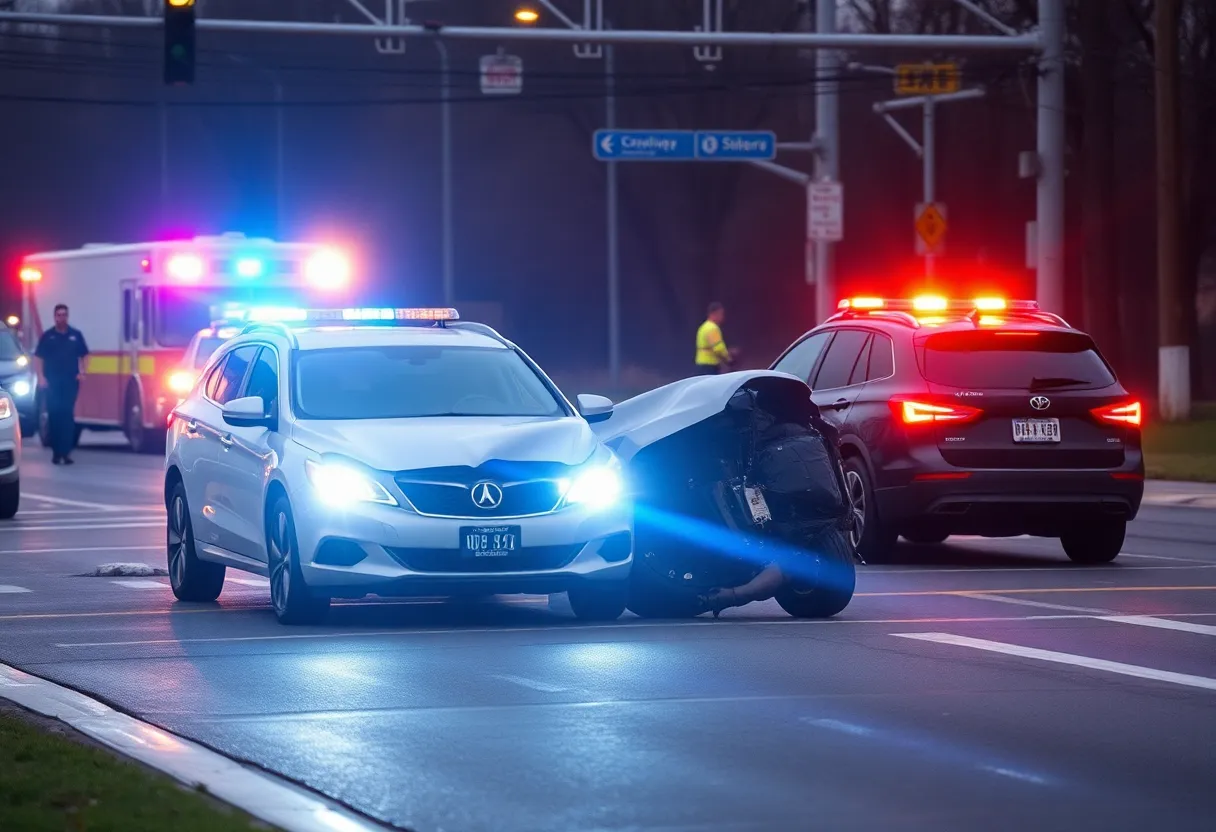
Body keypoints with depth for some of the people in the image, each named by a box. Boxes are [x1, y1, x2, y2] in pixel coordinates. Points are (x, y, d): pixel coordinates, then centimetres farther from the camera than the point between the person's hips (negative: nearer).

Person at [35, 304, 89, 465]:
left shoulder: (76, 335, 7)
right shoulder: (47, 336, 5)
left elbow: (81, 356, 12)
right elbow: (40, 358, 4)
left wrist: (81, 372, -3)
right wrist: (41, 377, -6)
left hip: (70, 381, 0)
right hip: (52, 381, 0)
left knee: (68, 415, -4)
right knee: (54, 415, -1)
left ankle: (66, 451, -4)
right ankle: (56, 451, 4)